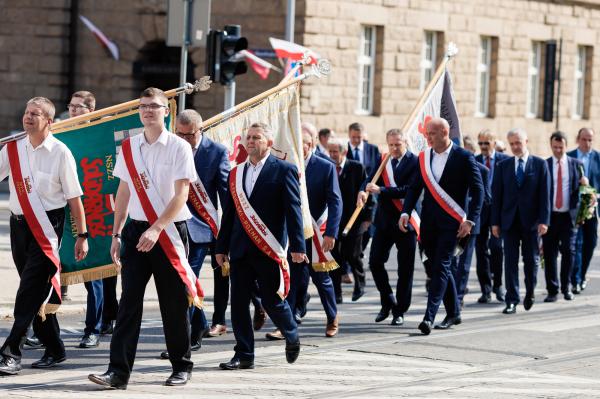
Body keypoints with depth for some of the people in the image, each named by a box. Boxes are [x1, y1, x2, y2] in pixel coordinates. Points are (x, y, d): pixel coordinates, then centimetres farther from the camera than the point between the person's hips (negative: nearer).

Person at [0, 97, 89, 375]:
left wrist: (82, 235, -4)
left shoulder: (60, 153, -7)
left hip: (47, 226, -5)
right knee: (38, 290, 12)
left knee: (30, 289, -12)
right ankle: (54, 349, 23)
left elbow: (74, 198, -4)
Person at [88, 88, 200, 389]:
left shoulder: (179, 147, -5)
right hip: (136, 230, 3)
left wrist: (156, 229, -21)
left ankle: (181, 367, 20)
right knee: (129, 300, -5)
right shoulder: (129, 147, 9)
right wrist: (116, 234, 9)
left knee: (174, 302, 4)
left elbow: (181, 195, -12)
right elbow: (124, 192, 14)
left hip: (169, 231, -3)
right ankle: (118, 371, -9)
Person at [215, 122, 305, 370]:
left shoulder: (284, 170, -2)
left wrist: (297, 246, -13)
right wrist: (222, 247, 13)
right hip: (241, 248, 5)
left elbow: (293, 210, -7)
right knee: (238, 303, 2)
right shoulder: (236, 173, 14)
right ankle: (244, 355, 8)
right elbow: (229, 212, 16)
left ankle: (291, 336, 28)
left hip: (269, 248, -5)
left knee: (272, 301, 0)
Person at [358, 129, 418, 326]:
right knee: (375, 262, 2)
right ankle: (387, 301, 22)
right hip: (384, 220, 5)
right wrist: (364, 191, -21)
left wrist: (381, 190, -26)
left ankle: (400, 311, 12)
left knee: (405, 269, 2)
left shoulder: (414, 162, -9)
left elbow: (409, 189, -20)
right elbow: (372, 181, 2)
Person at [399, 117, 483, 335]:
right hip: (429, 221, 6)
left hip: (451, 221, -6)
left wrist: (470, 220, -14)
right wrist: (405, 212, -5)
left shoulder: (463, 157, -6)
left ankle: (429, 317, -18)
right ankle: (453, 313, 26)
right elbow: (415, 187, 10)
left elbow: (477, 190, -6)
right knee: (438, 267, 12)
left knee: (441, 267, -12)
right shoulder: (424, 157, 8)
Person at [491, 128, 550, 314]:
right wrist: (495, 222, 0)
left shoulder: (539, 164, 2)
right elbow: (497, 195, 6)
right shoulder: (503, 166, 6)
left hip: (531, 221, -1)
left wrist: (544, 220, -9)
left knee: (532, 259, 7)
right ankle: (512, 300, 1)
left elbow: (545, 194, -2)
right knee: (510, 261, -1)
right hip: (510, 220, 1)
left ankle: (530, 291, 31)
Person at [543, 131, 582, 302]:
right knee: (550, 254, 0)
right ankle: (552, 290, 7)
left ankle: (566, 287, 17)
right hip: (550, 215, -1)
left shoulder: (576, 164, 7)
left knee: (568, 252, 1)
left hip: (569, 216, 1)